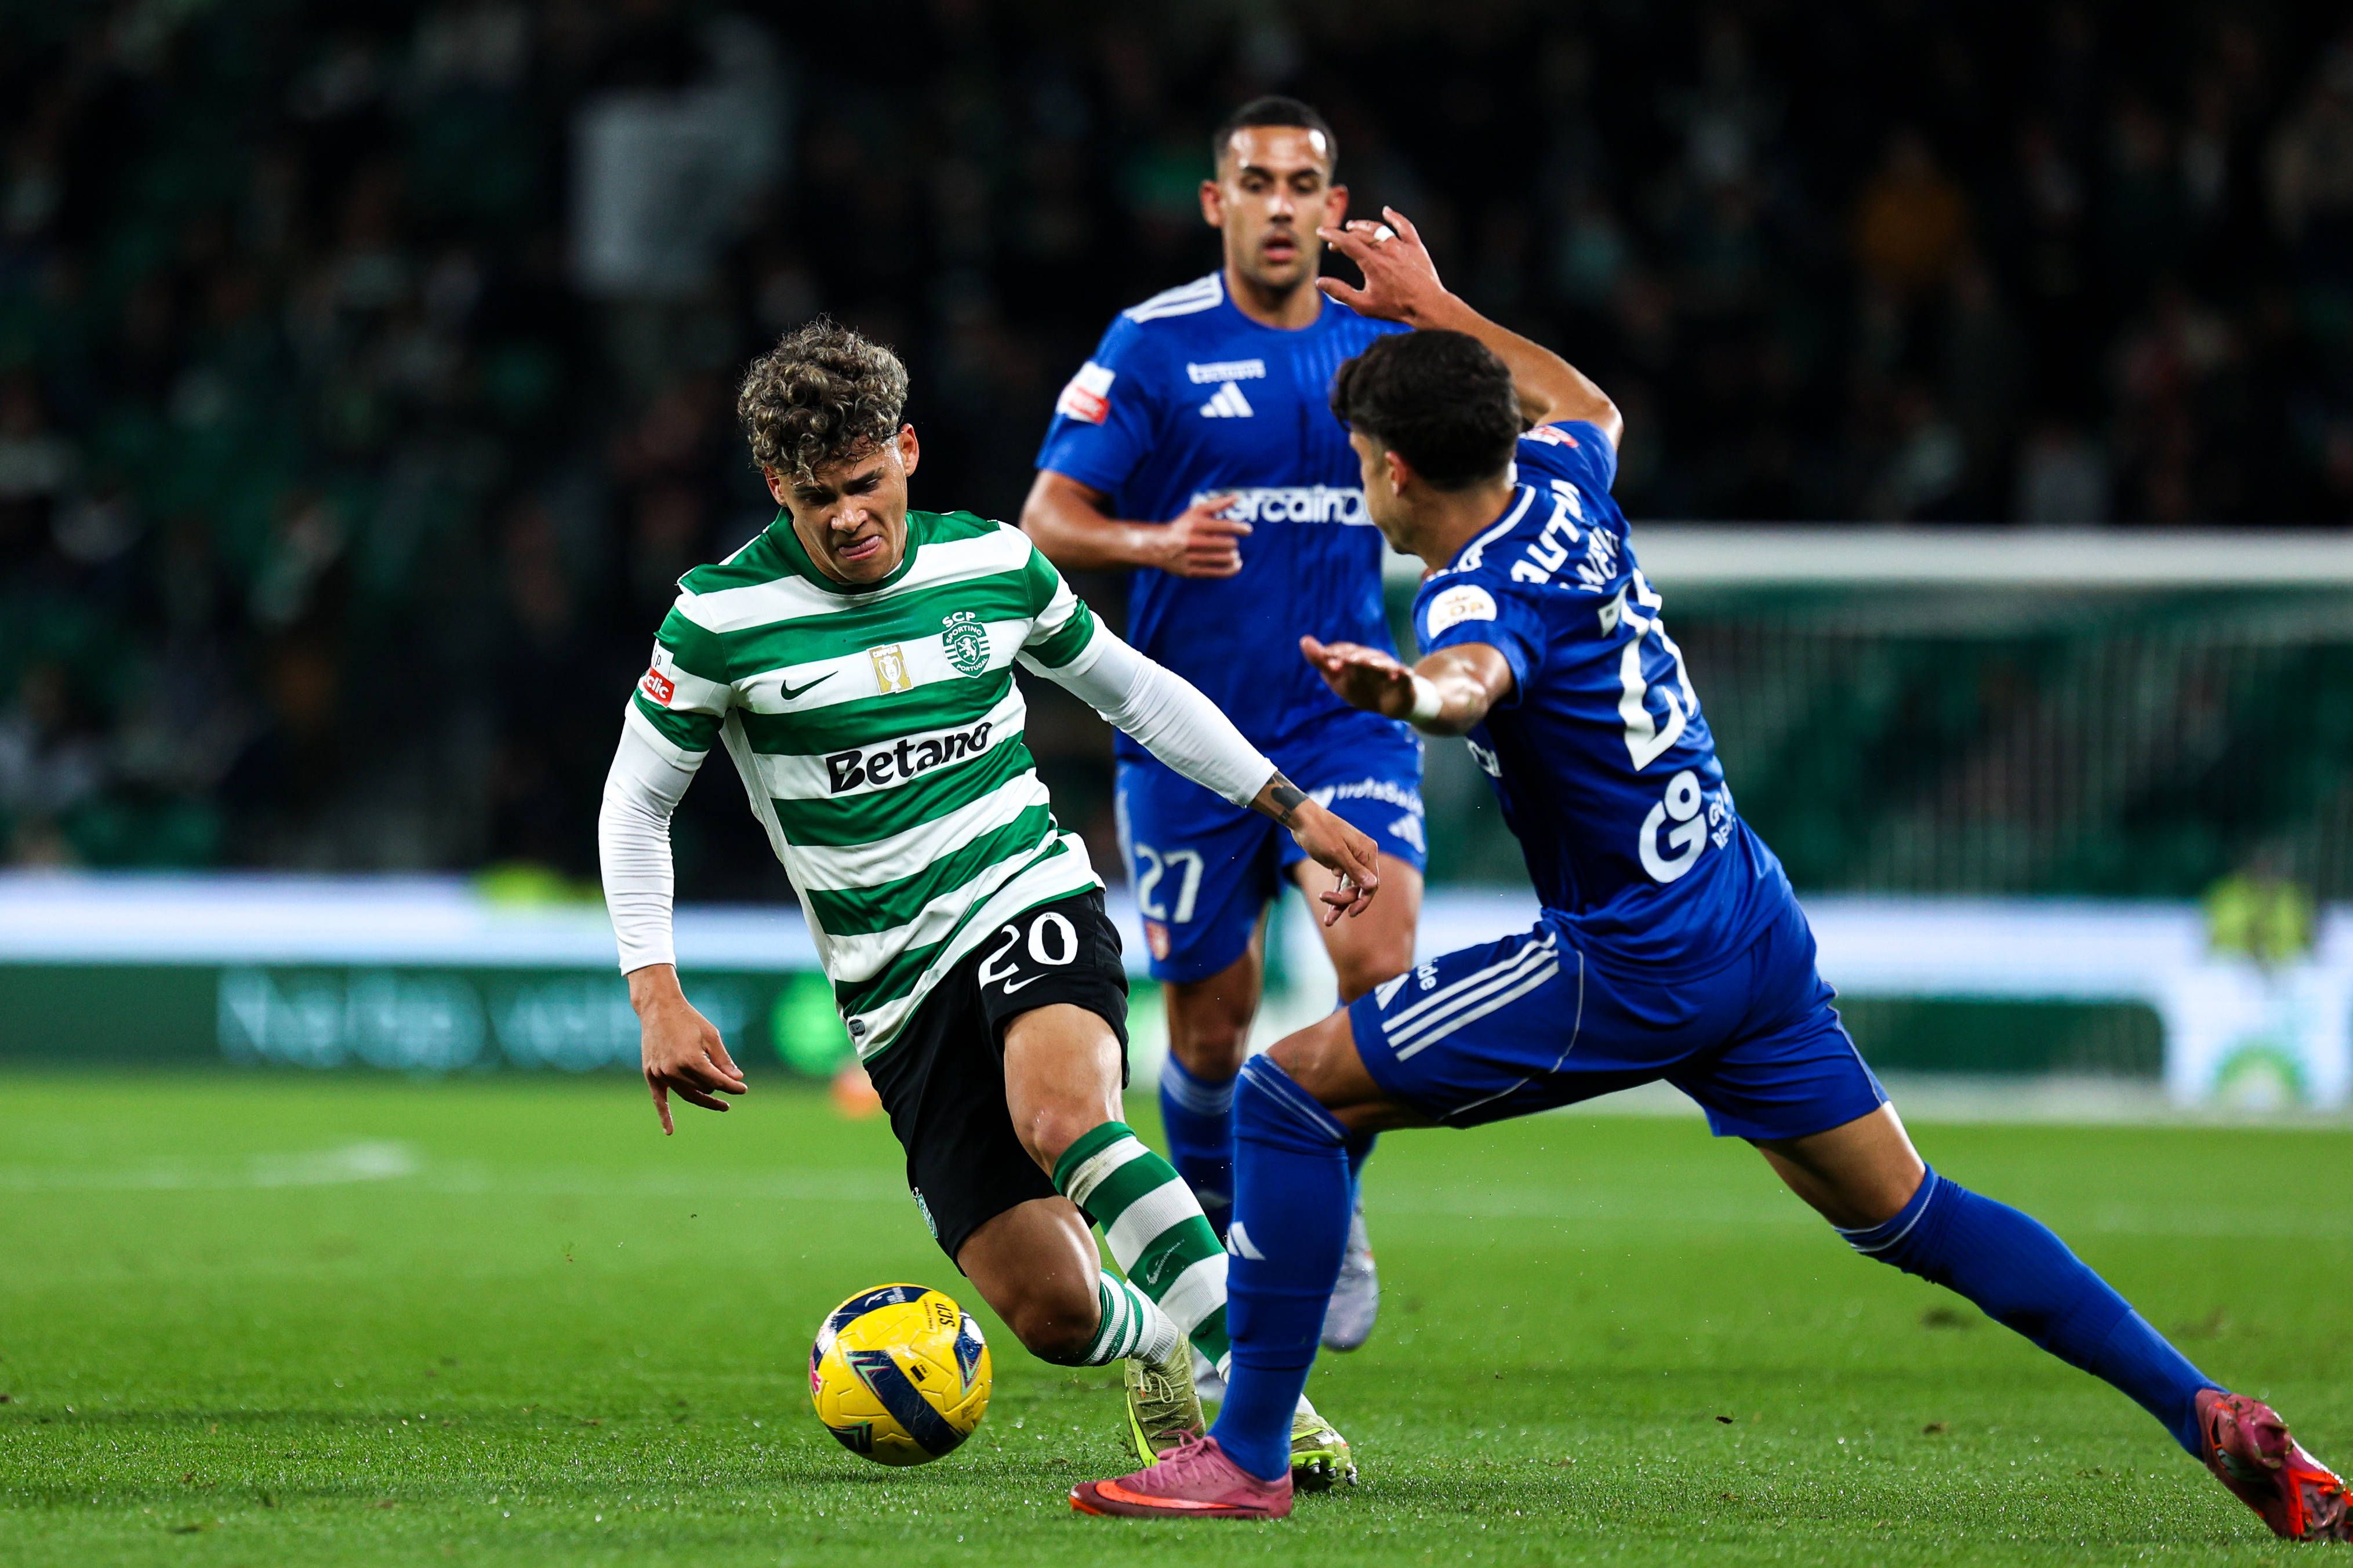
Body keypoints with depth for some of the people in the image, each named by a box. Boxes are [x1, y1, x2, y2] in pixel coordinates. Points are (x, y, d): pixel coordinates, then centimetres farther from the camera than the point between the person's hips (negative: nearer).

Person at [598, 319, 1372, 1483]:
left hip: (1033, 906, 0)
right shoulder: (722, 619, -6)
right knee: (1051, 1315, -11)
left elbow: (1132, 690, 18)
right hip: (896, 991, 0)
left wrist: (1294, 808, 17)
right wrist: (658, 997, -5)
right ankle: (1156, 1342, 25)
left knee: (1059, 1116, -36)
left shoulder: (993, 565, 2)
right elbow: (636, 802, 5)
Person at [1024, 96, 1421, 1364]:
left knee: (1377, 957, -21)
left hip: (1346, 720, 2)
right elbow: (1047, 522, -9)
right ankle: (1219, 1243, 31)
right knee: (1211, 1026, 5)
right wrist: (1154, 543, -28)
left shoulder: (1377, 345, 6)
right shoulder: (1153, 346, -5)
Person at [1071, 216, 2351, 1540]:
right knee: (1907, 1214, 16)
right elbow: (1587, 400, 32)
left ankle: (1247, 1456, -5)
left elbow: (1473, 677, -46)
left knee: (1292, 1091, -5)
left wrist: (1407, 690, -69)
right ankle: (2210, 1414, 10)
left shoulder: (1478, 593, -19)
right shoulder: (1561, 484, 5)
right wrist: (1435, 311, 39)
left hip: (1632, 972, -9)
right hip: (1756, 926, 9)